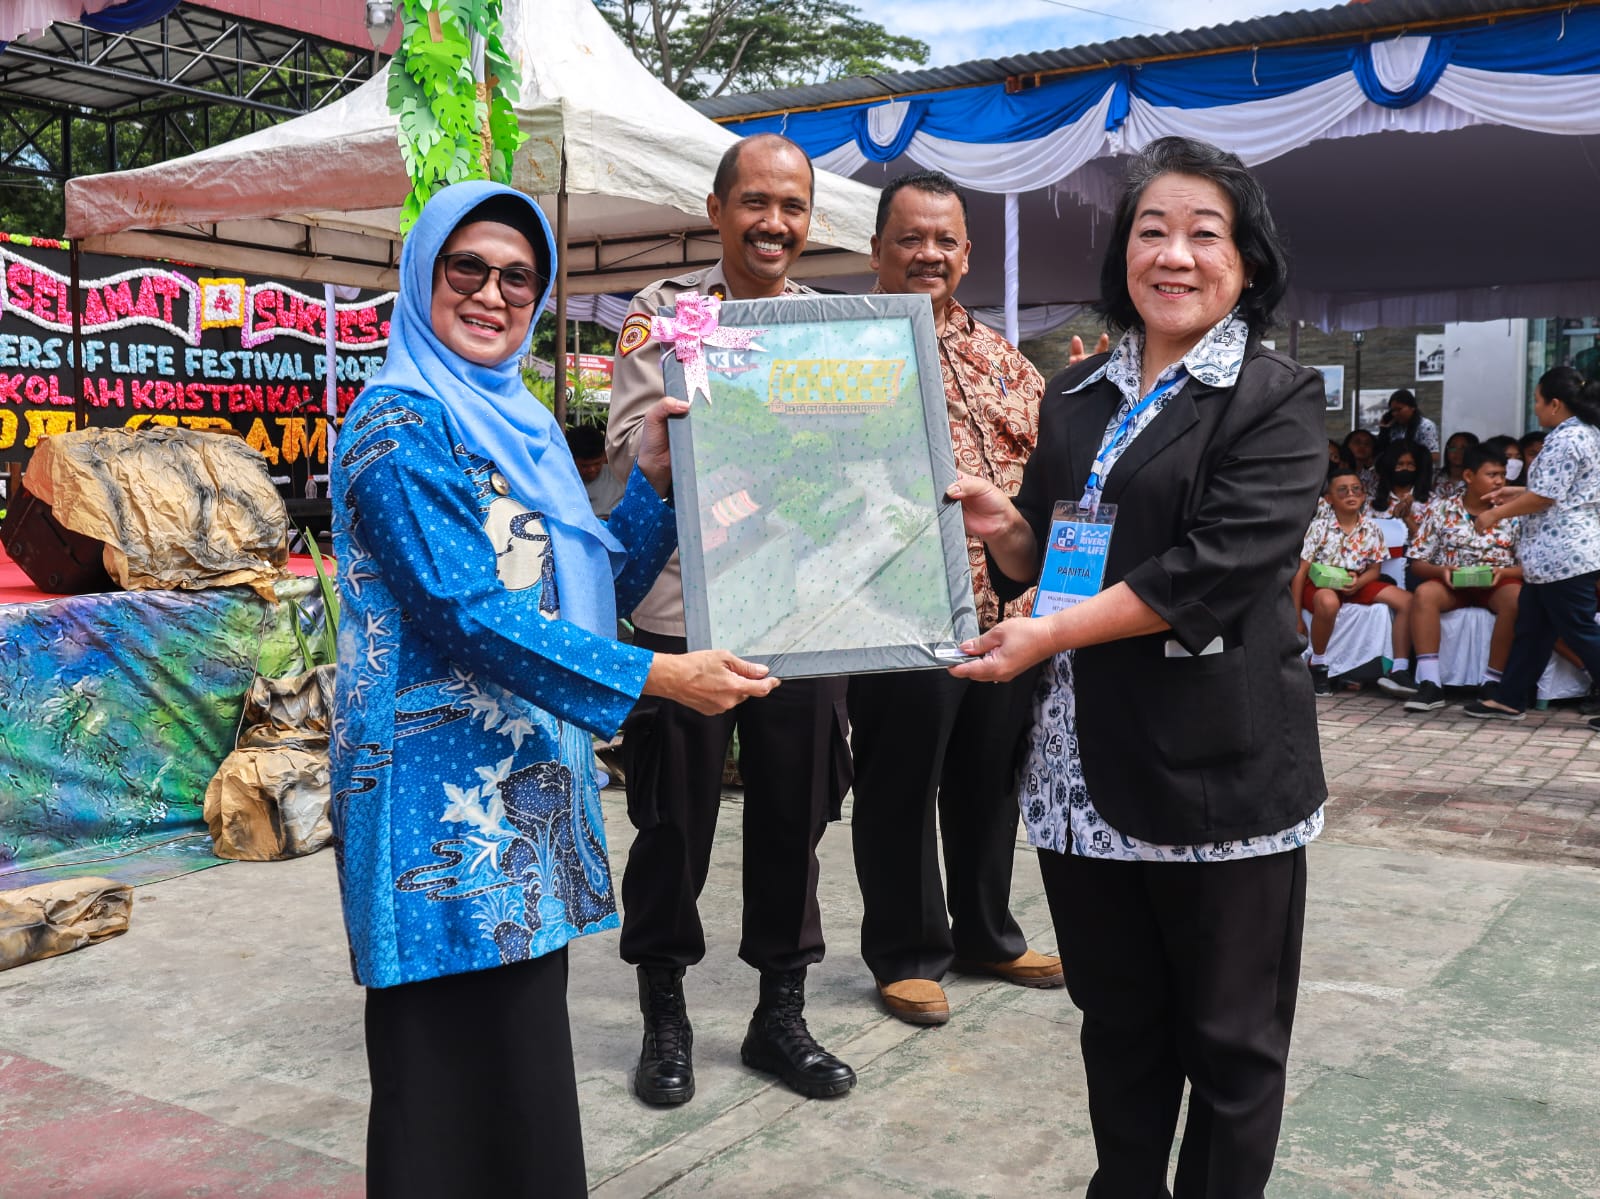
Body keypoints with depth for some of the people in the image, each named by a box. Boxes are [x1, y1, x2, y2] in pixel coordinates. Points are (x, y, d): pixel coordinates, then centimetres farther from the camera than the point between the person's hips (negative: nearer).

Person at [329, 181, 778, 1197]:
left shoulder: (522, 424, 15)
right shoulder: (401, 421, -11)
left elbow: (598, 588, 14)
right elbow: (467, 611, -21)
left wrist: (657, 478, 1)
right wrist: (657, 678, -23)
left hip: (528, 788, 8)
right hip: (444, 793, -8)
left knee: (524, 1049, 16)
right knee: (458, 1068, 0)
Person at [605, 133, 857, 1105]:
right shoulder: (664, 310, 1)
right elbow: (630, 451, -7)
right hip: (685, 609, -3)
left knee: (794, 817, 10)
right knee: (676, 821, 7)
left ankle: (782, 1013, 27)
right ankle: (666, 1015, 26)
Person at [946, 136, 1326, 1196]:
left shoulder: (1276, 400, -4)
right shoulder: (1078, 396, 13)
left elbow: (1216, 569, -17)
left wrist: (1051, 635, -19)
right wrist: (1007, 530, -4)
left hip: (1218, 760, -5)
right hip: (1086, 756, 5)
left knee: (1229, 1039, 8)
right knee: (1117, 1024, 16)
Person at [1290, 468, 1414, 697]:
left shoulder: (1371, 529, 1)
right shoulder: (1319, 526, -11)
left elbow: (1375, 568, 9)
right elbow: (1301, 570, -12)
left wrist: (1359, 581, -18)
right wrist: (1296, 617, -16)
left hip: (1357, 583, 5)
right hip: (1320, 583, -5)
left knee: (1407, 600, -12)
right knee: (1328, 602, -41)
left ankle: (1399, 669, -9)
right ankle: (1318, 667, -18)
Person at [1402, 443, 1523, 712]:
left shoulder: (1512, 513, 4)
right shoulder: (1440, 510, 3)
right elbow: (1417, 564, 3)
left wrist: (1503, 572, -17)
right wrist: (1442, 570, -18)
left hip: (1498, 583, 0)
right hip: (1451, 583, 0)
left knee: (1516, 599, -34)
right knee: (1423, 593, -33)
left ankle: (1491, 683, -26)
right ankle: (1430, 683, -34)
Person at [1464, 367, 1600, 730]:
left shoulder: (1565, 441, -18)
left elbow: (1544, 497, -20)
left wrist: (1496, 515, -9)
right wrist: (1518, 492, 20)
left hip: (1562, 554, -11)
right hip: (1566, 553, 11)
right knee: (1532, 626, 13)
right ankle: (1509, 699, 18)